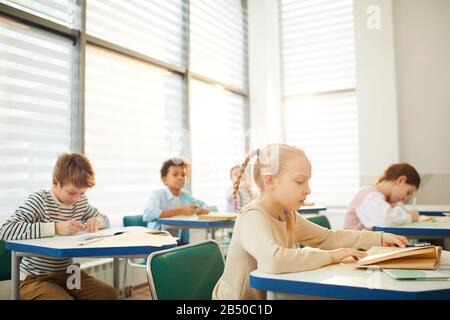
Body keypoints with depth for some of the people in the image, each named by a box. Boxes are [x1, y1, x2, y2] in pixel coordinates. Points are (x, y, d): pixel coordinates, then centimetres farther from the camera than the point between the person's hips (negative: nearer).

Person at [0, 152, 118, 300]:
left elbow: (104, 218, 18)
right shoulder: (39, 200, -17)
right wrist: (55, 228, -37)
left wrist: (97, 221, -8)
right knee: (64, 297, -32)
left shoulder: (81, 201, 2)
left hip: (68, 273, 6)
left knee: (109, 294, -13)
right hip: (36, 278, -5)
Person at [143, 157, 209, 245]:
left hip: (182, 242, 5)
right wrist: (180, 211, -30)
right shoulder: (157, 195, -10)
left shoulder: (186, 196, 8)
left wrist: (203, 210, -1)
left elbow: (203, 205, 25)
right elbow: (147, 215, -28)